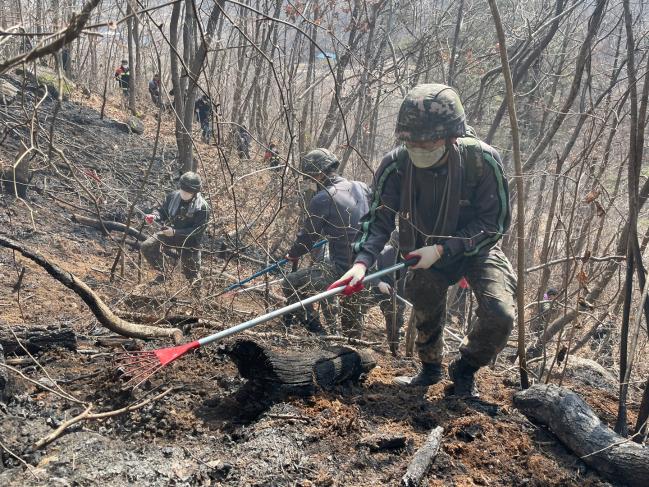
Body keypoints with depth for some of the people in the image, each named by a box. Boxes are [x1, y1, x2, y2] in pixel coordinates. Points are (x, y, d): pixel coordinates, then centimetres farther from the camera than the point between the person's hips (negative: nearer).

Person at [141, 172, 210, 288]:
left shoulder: (202, 207, -19)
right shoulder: (173, 196, -5)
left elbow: (198, 230, -20)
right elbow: (162, 212, 8)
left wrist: (175, 232, -27)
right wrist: (154, 216, -16)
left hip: (190, 239, -4)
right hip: (170, 232, 5)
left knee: (188, 265, -17)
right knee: (146, 247, -12)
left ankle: (195, 278, 23)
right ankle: (160, 274, 10)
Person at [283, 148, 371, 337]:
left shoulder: (321, 200, -16)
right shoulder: (361, 187, 3)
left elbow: (307, 237, -5)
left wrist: (293, 254, 15)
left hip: (344, 270, -7)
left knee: (291, 284, 6)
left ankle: (316, 333, 10)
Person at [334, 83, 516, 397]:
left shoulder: (482, 160, -27)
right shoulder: (395, 165, -22)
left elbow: (495, 222, -21)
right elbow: (379, 218, -19)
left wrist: (442, 249, -30)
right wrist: (362, 261, -37)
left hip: (476, 250, -2)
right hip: (426, 253, 2)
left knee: (499, 315, -20)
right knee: (425, 313, 2)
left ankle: (465, 369, 10)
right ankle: (430, 368, 35)